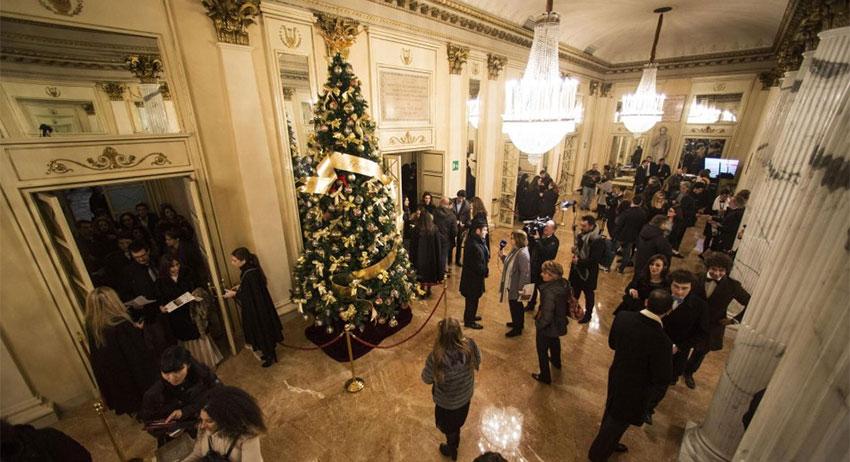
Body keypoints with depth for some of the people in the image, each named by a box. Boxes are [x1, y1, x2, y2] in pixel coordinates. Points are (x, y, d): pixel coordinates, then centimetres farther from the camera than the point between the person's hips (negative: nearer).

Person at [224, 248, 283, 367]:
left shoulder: (250, 274, -29)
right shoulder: (248, 270, 1)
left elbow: (251, 296, -24)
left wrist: (235, 294, -17)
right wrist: (240, 286, 4)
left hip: (258, 309, -9)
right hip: (256, 307, 9)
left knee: (263, 332, 8)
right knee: (261, 331, 23)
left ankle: (271, 357, 27)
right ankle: (268, 353, 40)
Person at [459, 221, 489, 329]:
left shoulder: (477, 240, 2)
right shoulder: (473, 246, -31)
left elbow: (485, 256, 7)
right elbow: (477, 265, -26)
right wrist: (486, 271, -12)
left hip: (473, 276, 10)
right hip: (472, 277, -10)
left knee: (472, 298, 25)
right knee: (472, 299, 7)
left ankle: (470, 316, 44)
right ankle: (469, 321, 25)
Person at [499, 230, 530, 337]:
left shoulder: (523, 254, -27)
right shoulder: (515, 250, 3)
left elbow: (525, 273, -28)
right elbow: (509, 264, 12)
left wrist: (521, 288, -25)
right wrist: (502, 255, -1)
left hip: (516, 286, -9)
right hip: (511, 283, 9)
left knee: (516, 305, 8)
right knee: (514, 304, 24)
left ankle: (517, 329, 28)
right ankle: (517, 322, 46)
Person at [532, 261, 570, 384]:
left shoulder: (550, 292, -38)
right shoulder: (564, 283, -13)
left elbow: (547, 316, -32)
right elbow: (566, 302, 4)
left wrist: (538, 323, -13)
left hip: (548, 326, -8)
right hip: (559, 322, 8)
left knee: (542, 350, 17)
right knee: (554, 342, 36)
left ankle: (545, 377, 37)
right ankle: (556, 362, 62)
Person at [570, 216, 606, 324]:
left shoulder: (597, 241, -27)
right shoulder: (582, 234, -4)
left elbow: (595, 260, -27)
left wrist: (579, 261, -22)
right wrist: (575, 249, -6)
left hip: (588, 271, -7)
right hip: (577, 267, 7)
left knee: (588, 293, 13)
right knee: (575, 289, 23)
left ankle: (588, 314, 34)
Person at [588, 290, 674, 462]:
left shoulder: (623, 317, -18)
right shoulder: (661, 340, -35)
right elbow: (661, 379, -21)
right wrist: (669, 353, -7)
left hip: (616, 376, 6)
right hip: (635, 388, -5)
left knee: (611, 413, 30)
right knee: (617, 422, 19)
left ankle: (608, 443, 57)